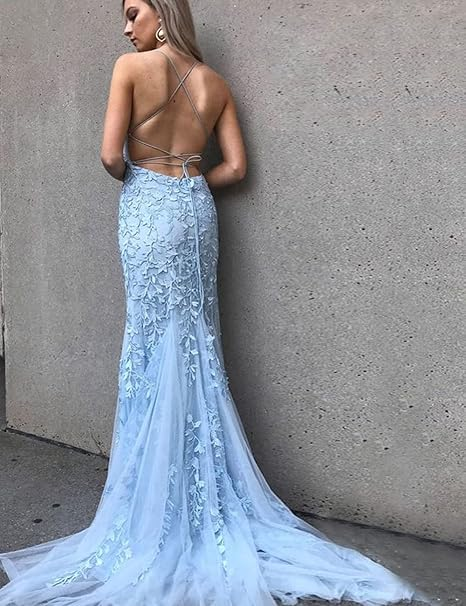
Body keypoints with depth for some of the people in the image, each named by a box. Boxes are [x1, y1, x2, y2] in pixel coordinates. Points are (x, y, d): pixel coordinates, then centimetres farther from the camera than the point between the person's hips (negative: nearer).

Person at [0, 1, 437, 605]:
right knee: (197, 344, 9)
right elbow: (234, 166, 9)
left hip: (149, 208, -5)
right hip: (196, 208, 5)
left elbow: (112, 156, -9)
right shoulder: (215, 83, 12)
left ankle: (160, 507, 9)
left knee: (156, 346, -1)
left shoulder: (131, 66, -3)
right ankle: (211, 503, 18)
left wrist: (139, 180, 12)